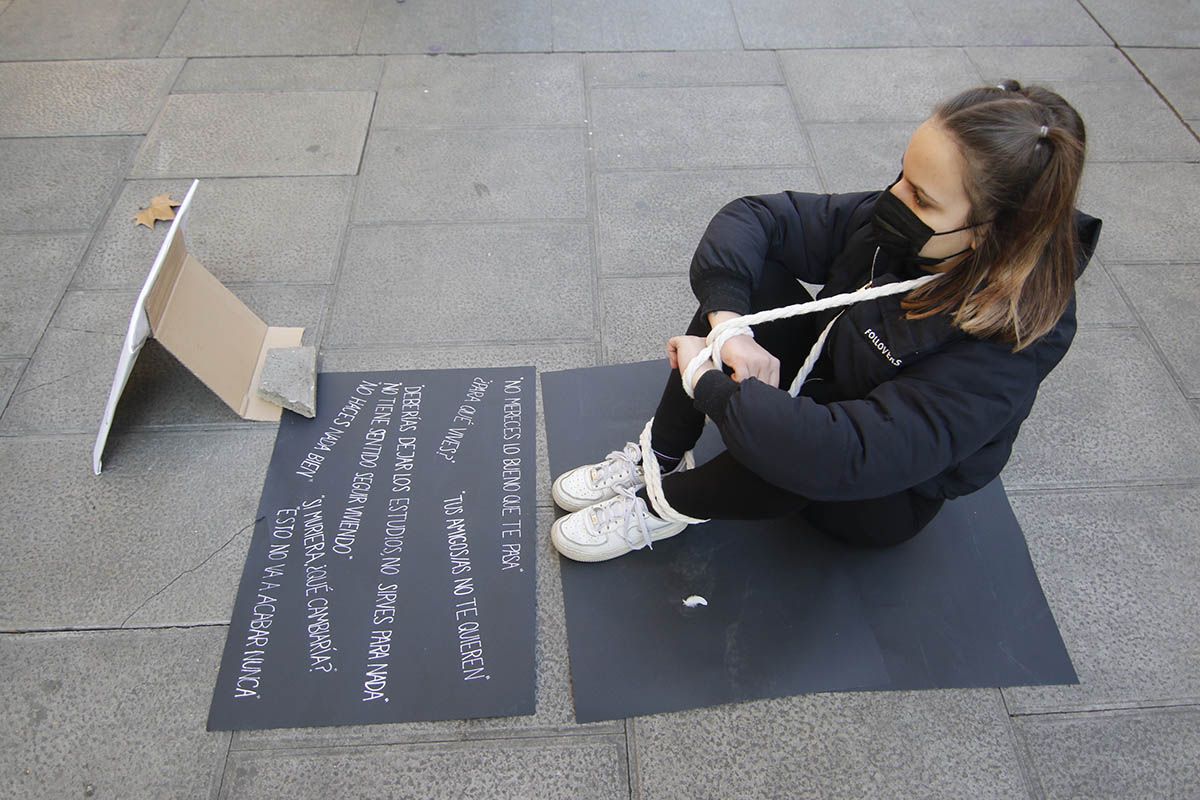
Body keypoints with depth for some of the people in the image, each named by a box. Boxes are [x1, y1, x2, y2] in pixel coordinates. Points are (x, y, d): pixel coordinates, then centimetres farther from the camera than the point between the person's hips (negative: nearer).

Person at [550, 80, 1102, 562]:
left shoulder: (1008, 340, -34)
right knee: (752, 280, -21)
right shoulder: (888, 221, -19)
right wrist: (729, 323, -32)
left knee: (801, 451, -40)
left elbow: (854, 457, -45)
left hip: (884, 498, -4)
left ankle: (666, 503, -10)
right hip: (826, 391, 5)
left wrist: (706, 379, -39)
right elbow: (752, 216, -15)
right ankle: (662, 457, -10)